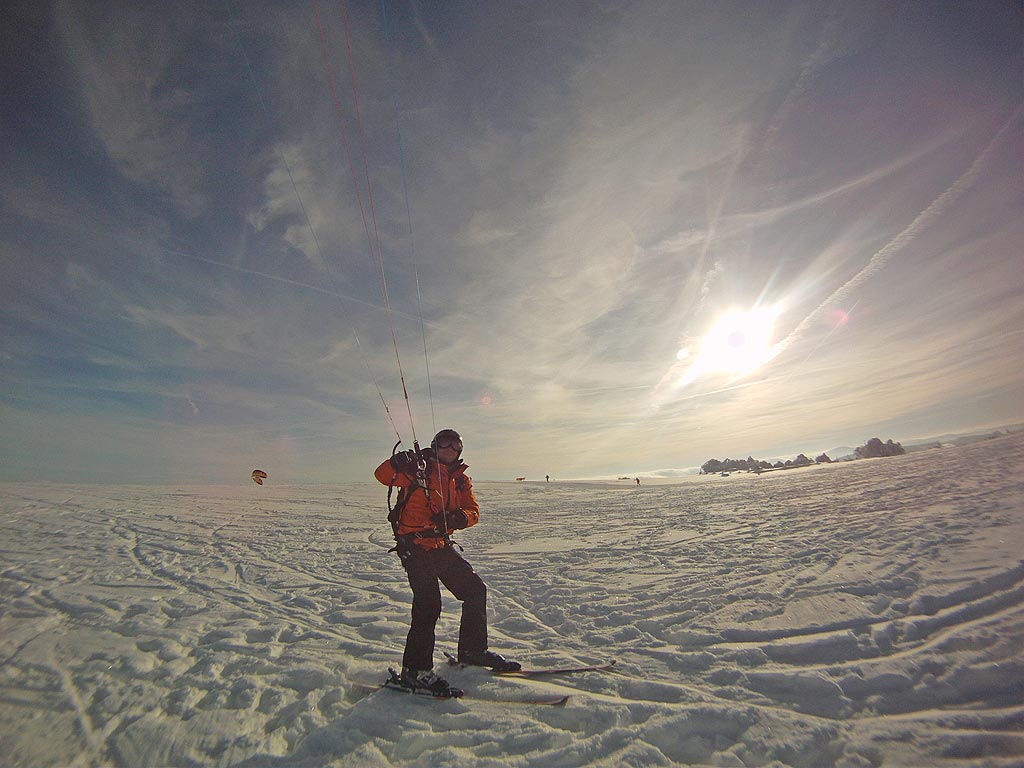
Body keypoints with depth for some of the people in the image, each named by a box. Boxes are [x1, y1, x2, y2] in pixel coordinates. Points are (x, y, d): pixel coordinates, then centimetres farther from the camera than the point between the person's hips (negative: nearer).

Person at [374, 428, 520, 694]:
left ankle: (472, 651, 28)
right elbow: (382, 475, -15)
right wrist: (398, 463, -36)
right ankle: (415, 669, 7)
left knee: (475, 590, 10)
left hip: (442, 546, 7)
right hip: (414, 545, -6)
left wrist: (458, 517, -20)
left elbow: (473, 511, 2)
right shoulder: (419, 468, -4)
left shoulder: (461, 480, 11)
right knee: (428, 604, -12)